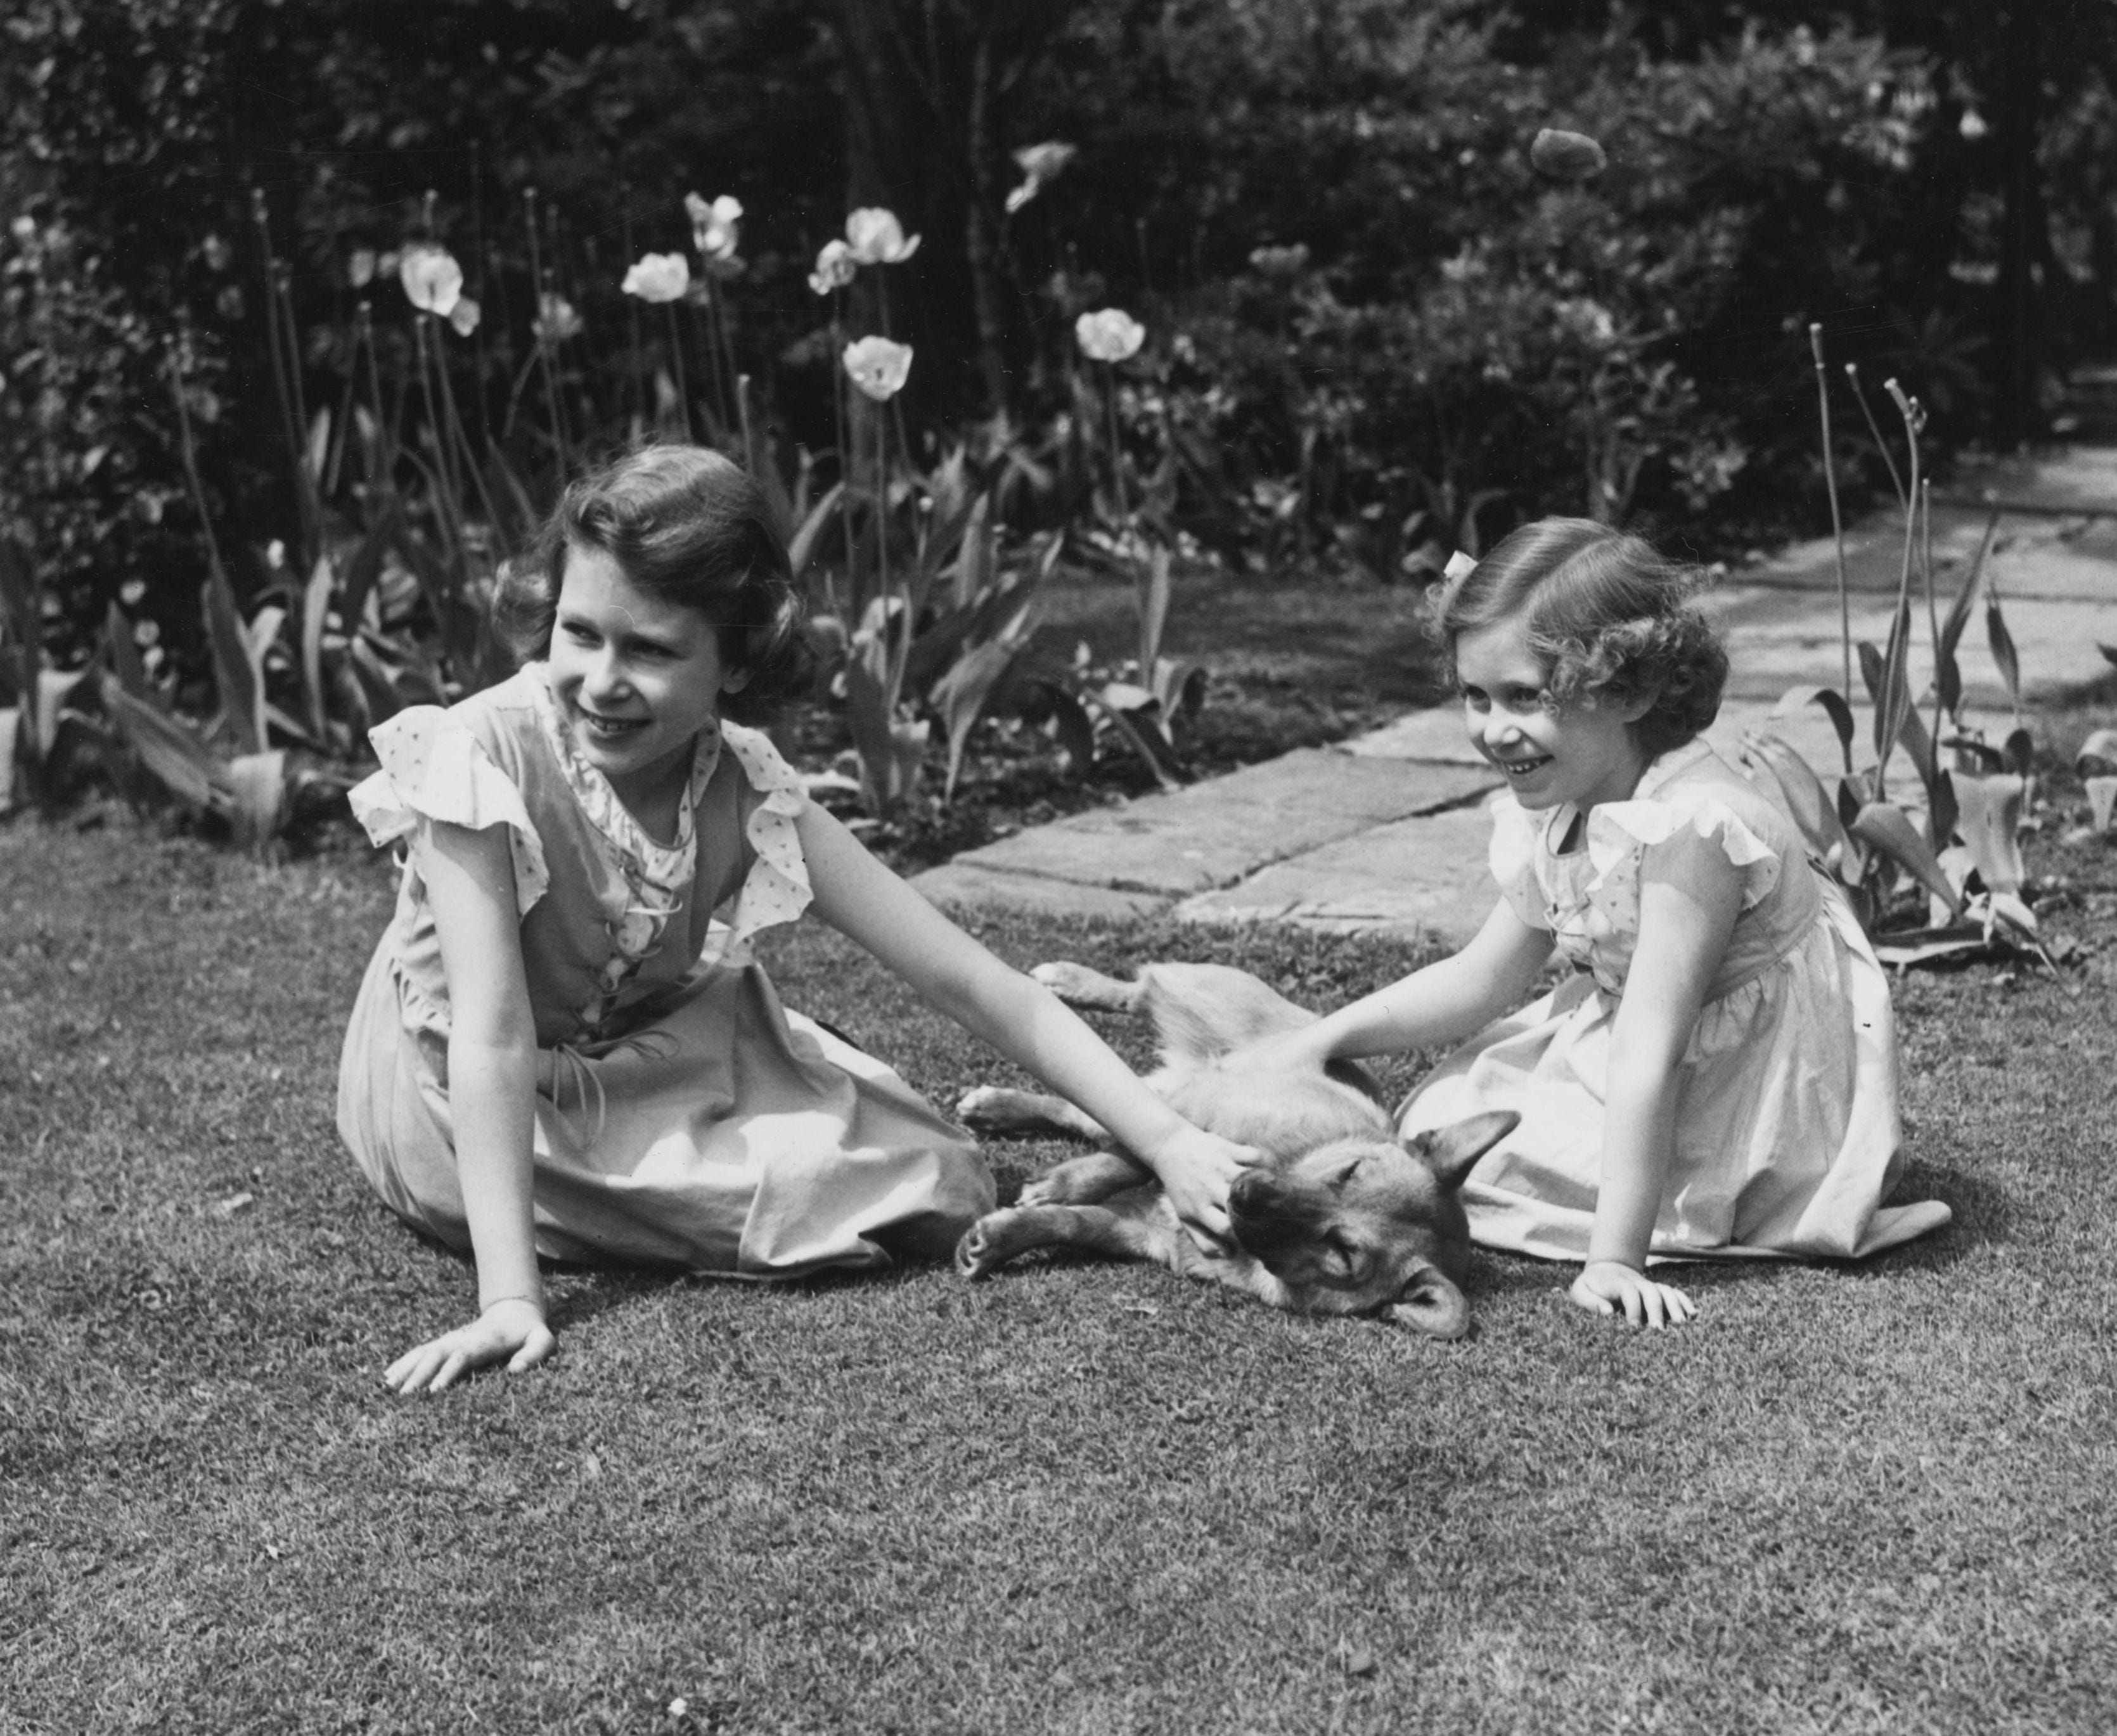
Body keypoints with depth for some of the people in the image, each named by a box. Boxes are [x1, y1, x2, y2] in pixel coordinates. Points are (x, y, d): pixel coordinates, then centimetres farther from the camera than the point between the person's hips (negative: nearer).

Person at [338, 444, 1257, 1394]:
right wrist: (509, 1300, -41)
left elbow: (974, 983, -18)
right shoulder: (481, 754, -28)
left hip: (651, 1080, 5)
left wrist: (1170, 1144, -25)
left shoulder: (748, 792, -17)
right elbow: (492, 1037, -33)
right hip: (464, 1108, -5)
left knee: (939, 1187, -8)